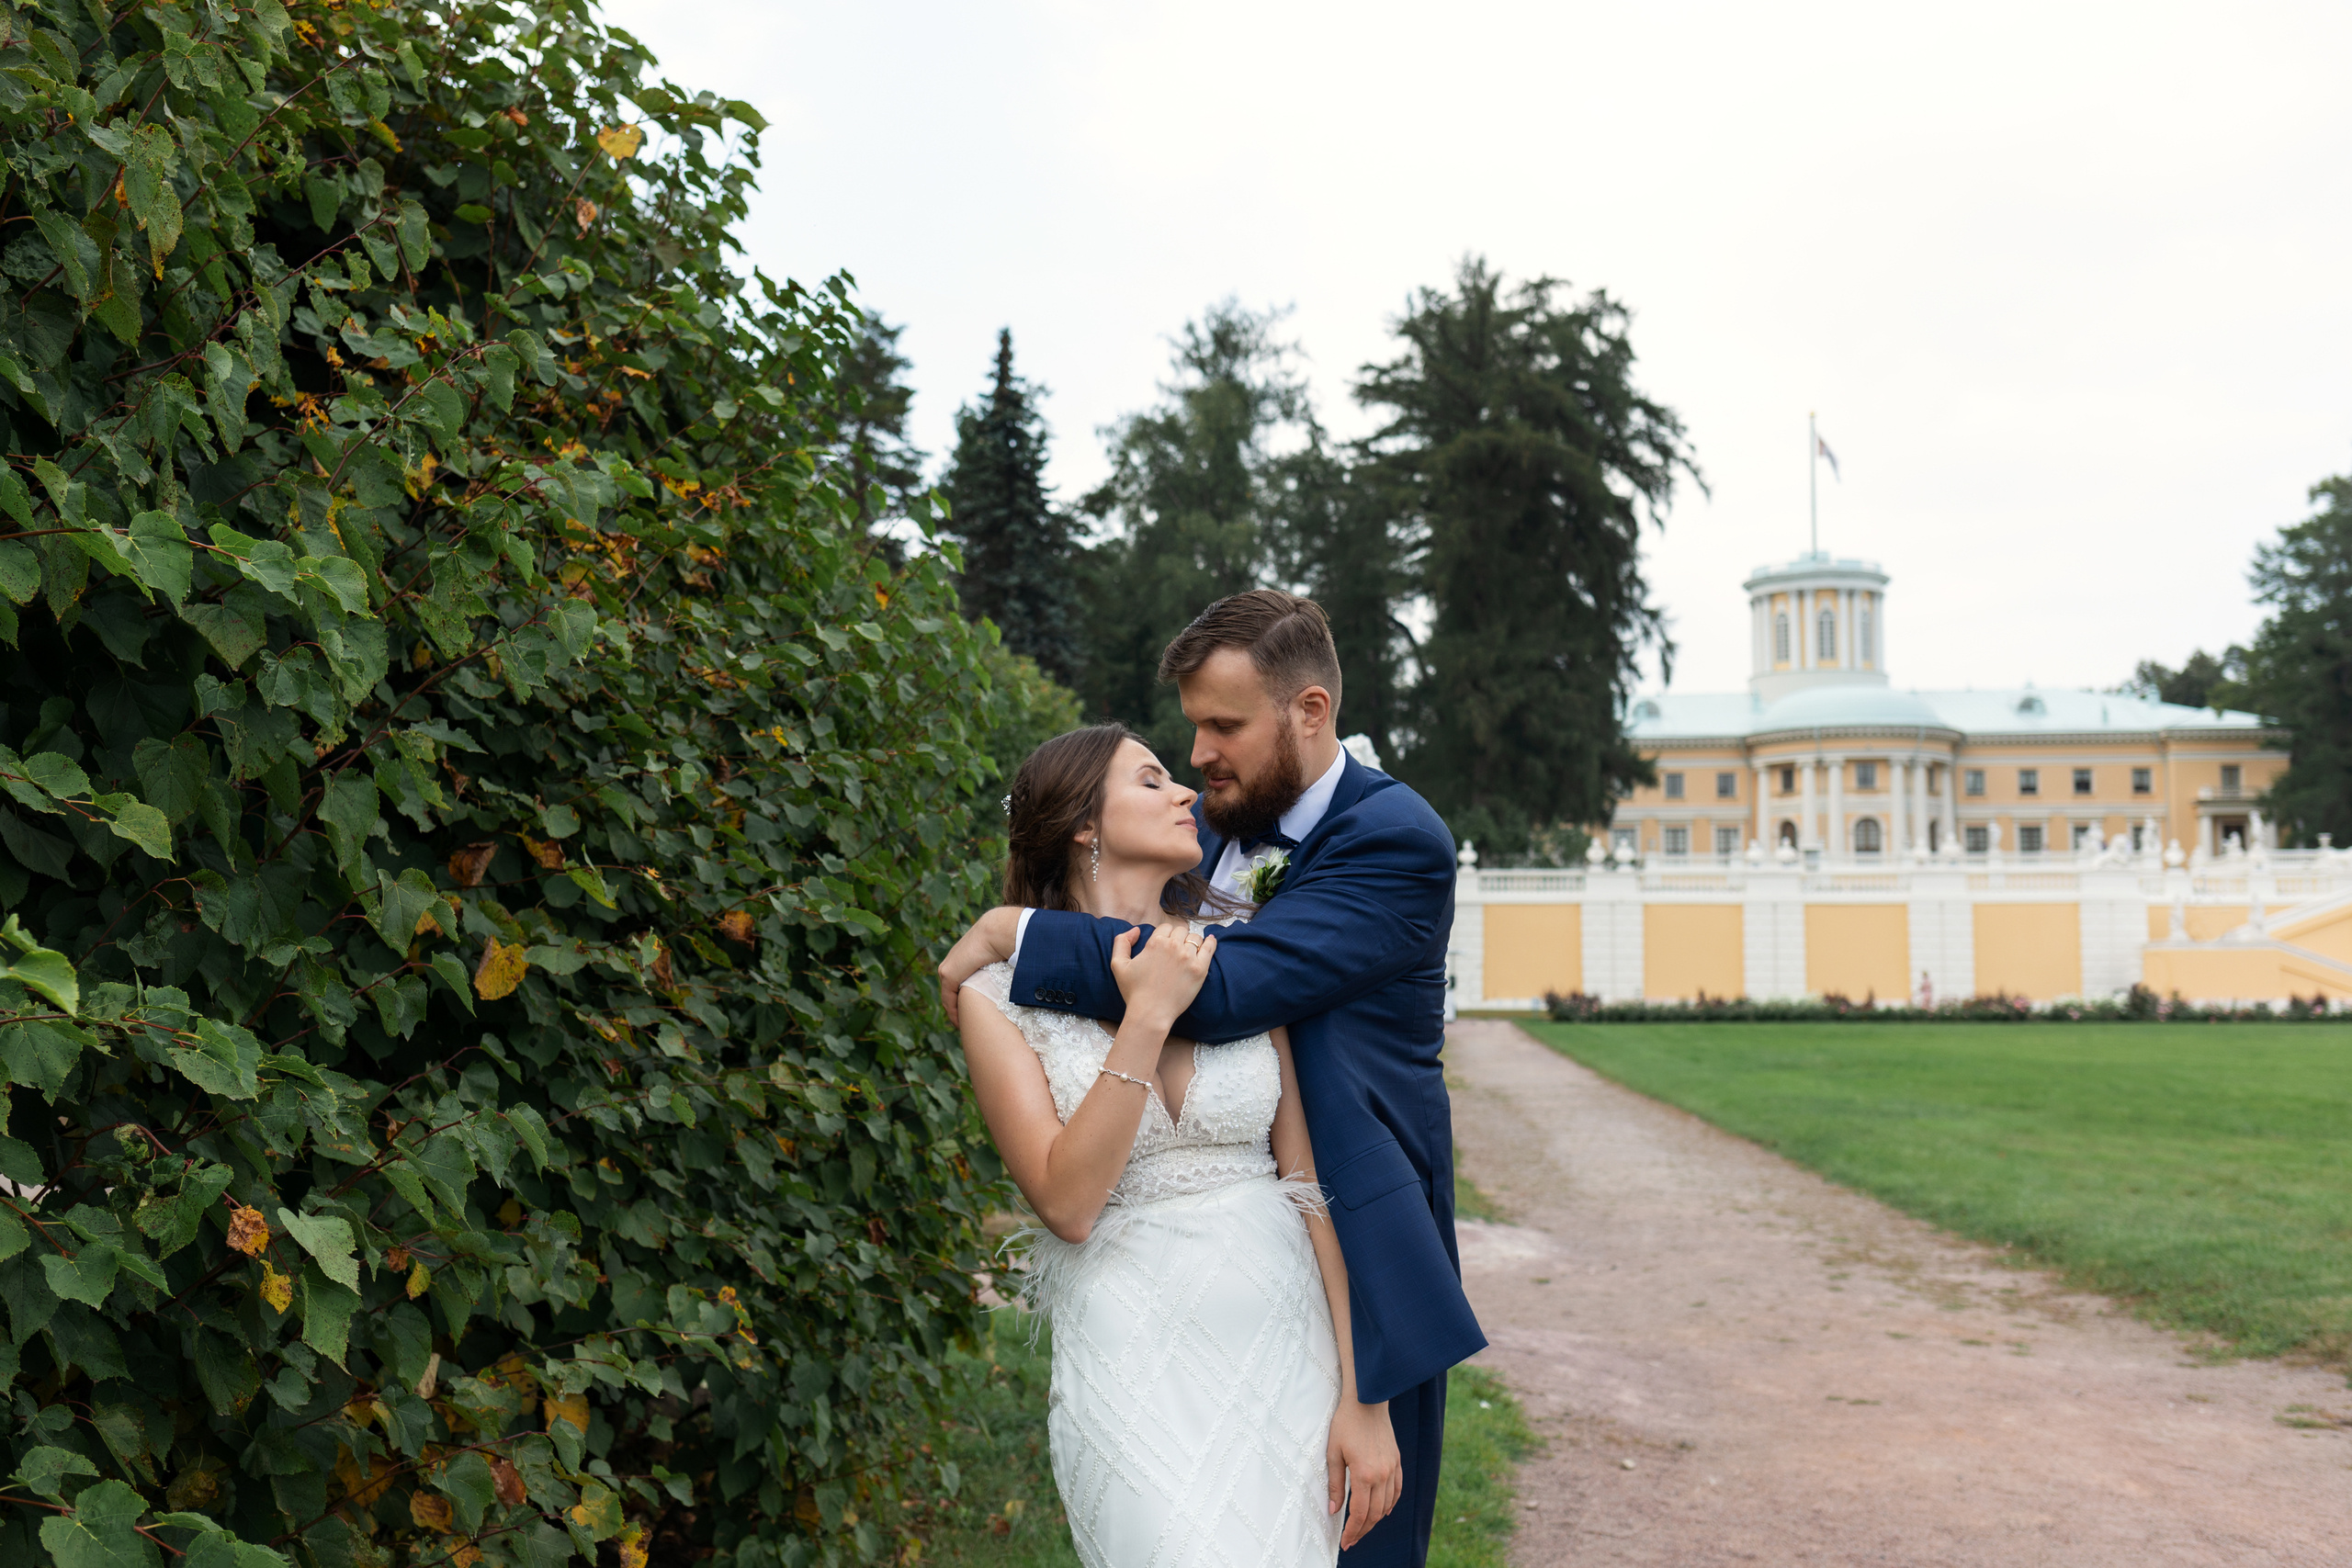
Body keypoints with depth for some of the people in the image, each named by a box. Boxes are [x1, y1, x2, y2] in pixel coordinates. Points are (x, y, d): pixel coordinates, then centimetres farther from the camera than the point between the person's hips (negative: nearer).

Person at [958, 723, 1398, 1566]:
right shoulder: (1001, 997, -2)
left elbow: (1310, 1179, 2)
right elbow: (1067, 1203, -11)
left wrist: (1362, 1398, -2)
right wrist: (1147, 1019, -16)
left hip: (1282, 1339, 3)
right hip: (1131, 1361, -3)